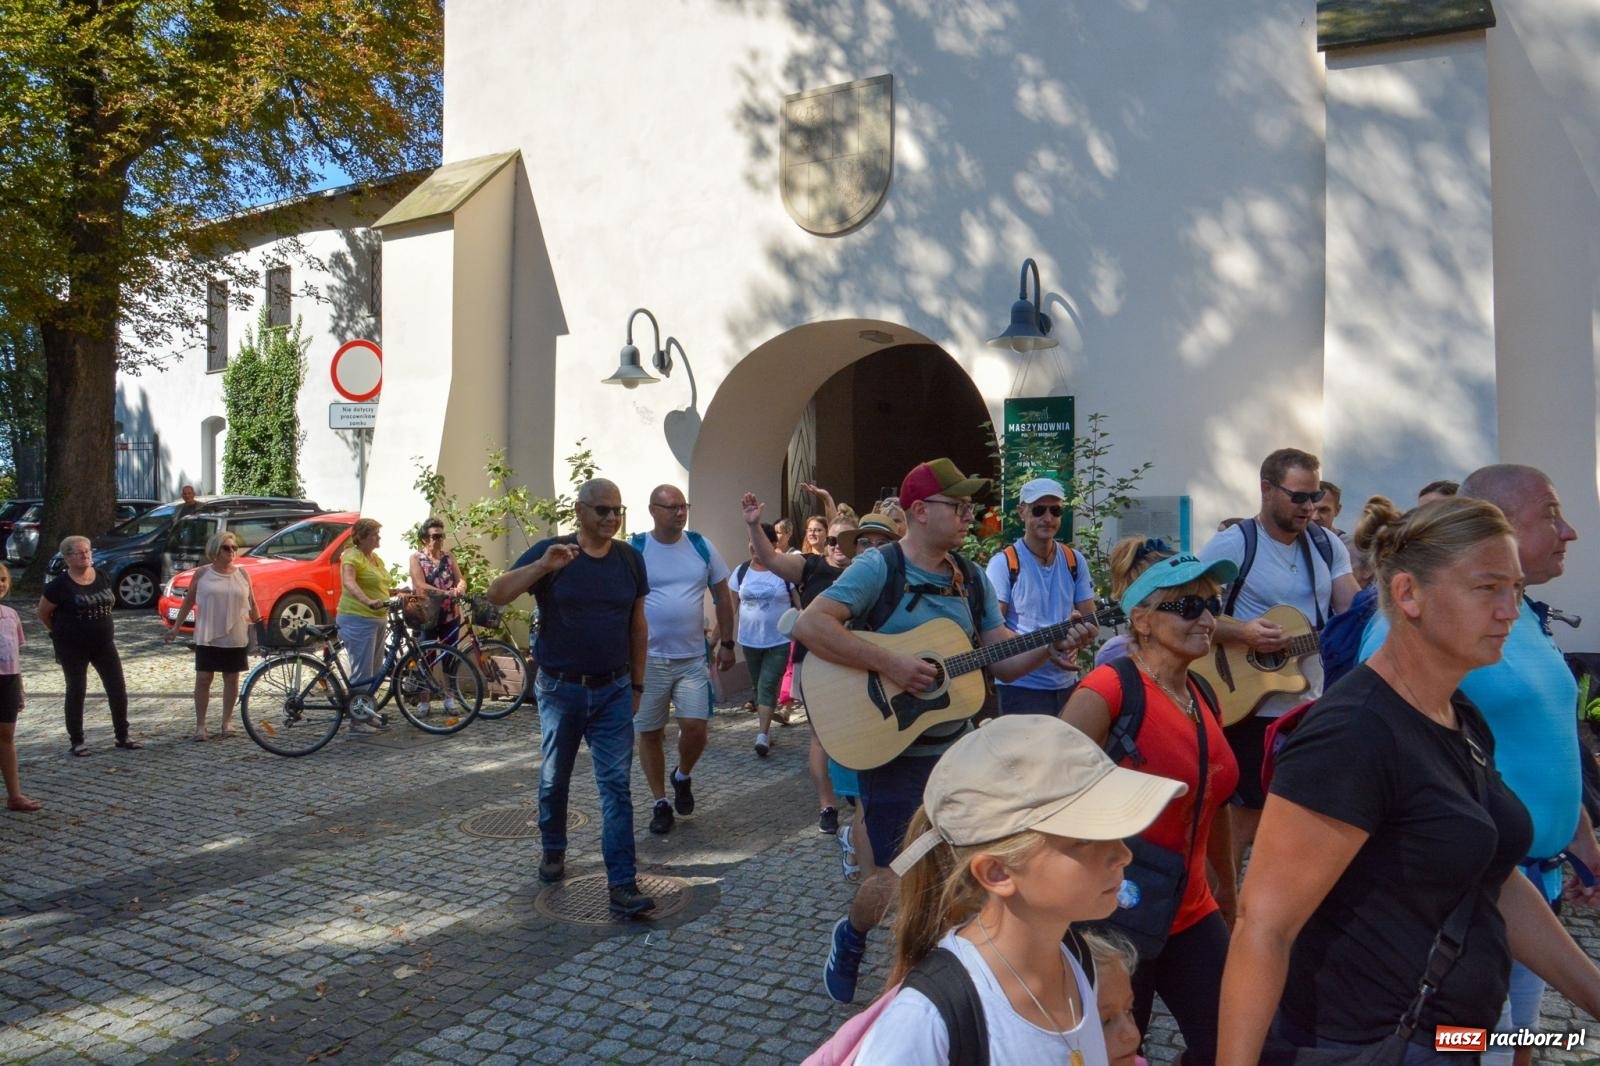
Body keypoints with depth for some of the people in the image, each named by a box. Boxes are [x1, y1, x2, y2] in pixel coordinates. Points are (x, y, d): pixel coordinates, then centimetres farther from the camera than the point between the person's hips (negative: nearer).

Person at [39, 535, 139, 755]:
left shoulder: (102, 578, 2)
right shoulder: (60, 584, -11)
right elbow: (43, 613, -1)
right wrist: (60, 632, 8)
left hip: (104, 644, 4)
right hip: (72, 648, -4)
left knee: (118, 688, 2)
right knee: (76, 691, 4)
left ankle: (123, 737, 12)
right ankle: (77, 741, 15)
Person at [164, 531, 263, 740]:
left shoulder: (242, 574, 4)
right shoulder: (202, 574, 0)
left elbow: (252, 603, 10)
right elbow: (188, 601, 6)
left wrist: (260, 624, 7)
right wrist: (176, 627, 4)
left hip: (236, 638, 1)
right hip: (207, 637, -1)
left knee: (232, 679, 8)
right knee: (203, 678, 0)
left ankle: (227, 722, 19)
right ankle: (200, 725, 8)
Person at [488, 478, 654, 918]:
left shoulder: (629, 558, 2)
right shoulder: (550, 551, -7)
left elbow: (638, 625, 9)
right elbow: (496, 596, -14)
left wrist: (636, 684, 9)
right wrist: (542, 566, -28)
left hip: (614, 690, 1)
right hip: (560, 688, -1)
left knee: (617, 786, -4)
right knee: (554, 779, 16)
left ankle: (622, 886, -3)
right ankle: (553, 851, 40)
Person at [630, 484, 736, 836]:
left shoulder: (702, 546, 1)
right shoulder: (634, 549, -6)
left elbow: (722, 596, 9)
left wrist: (726, 642, 6)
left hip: (693, 657, 1)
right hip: (648, 658, -1)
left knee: (695, 728, -6)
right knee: (650, 734, 7)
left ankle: (683, 777, 26)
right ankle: (660, 803, 24)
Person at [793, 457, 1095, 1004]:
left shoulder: (972, 577, 7)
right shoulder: (879, 566, -14)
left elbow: (1004, 661, 6)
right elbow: (810, 625, -26)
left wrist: (1049, 645, -13)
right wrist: (890, 663, -29)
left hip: (956, 748, 6)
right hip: (893, 750, -6)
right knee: (900, 877, -2)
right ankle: (851, 936, 30)